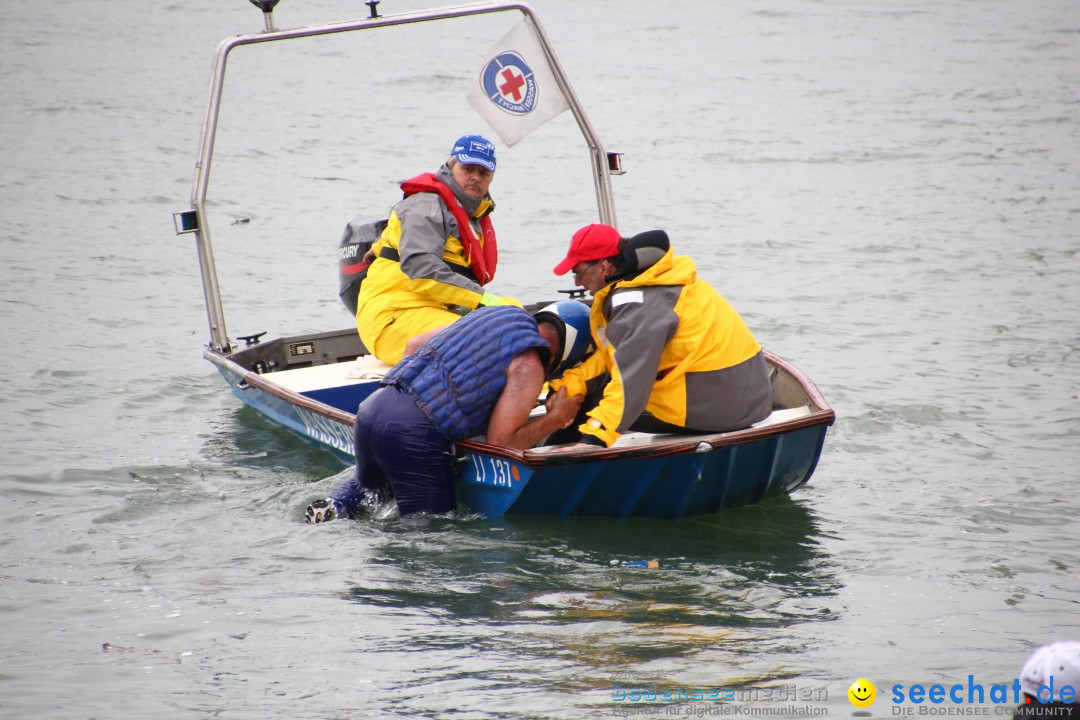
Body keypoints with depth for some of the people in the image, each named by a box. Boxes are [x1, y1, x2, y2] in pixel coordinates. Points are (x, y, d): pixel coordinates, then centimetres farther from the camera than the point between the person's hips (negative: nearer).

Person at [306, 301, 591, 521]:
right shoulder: (529, 366, -3)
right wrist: (555, 418, 5)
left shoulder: (496, 313, 19)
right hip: (413, 435, -8)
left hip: (373, 406, 8)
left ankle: (337, 507, 6)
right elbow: (499, 442, -7)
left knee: (369, 485, 35)